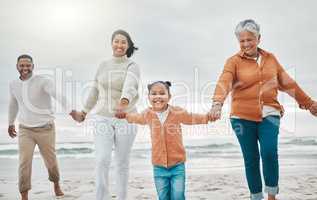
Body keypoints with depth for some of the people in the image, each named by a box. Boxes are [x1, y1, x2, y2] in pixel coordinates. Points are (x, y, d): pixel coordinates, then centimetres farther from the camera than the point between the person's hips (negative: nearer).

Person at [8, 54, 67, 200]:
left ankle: (56, 184, 41)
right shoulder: (14, 85, 1)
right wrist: (10, 124, 33)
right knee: (24, 163, -11)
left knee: (51, 162, 10)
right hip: (25, 131, 3)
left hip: (45, 129, -3)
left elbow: (59, 96, -33)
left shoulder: (43, 81, -16)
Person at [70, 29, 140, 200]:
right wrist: (84, 113, 21)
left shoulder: (132, 66, -7)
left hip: (126, 119, -3)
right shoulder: (103, 66, 8)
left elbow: (130, 86, -29)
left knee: (122, 163, 5)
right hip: (104, 119, 3)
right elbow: (95, 92, 18)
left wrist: (125, 101, -50)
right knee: (102, 161, -12)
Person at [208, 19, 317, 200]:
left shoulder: (271, 58, 12)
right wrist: (217, 104, -38)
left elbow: (288, 83, 19)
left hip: (269, 114, 2)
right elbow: (224, 83, -19)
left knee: (269, 152, -16)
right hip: (243, 117, -1)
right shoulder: (234, 61, -1)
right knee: (251, 159, 4)